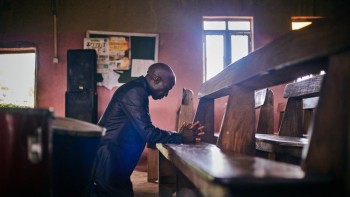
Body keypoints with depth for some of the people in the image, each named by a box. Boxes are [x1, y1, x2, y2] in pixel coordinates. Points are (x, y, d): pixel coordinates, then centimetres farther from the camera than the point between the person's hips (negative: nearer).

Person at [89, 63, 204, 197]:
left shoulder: (138, 91, 14)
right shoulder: (134, 93, -17)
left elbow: (145, 131, 16)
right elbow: (148, 133, -22)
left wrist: (178, 134, 9)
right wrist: (181, 138, -10)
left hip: (113, 162, 10)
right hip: (108, 163, -10)